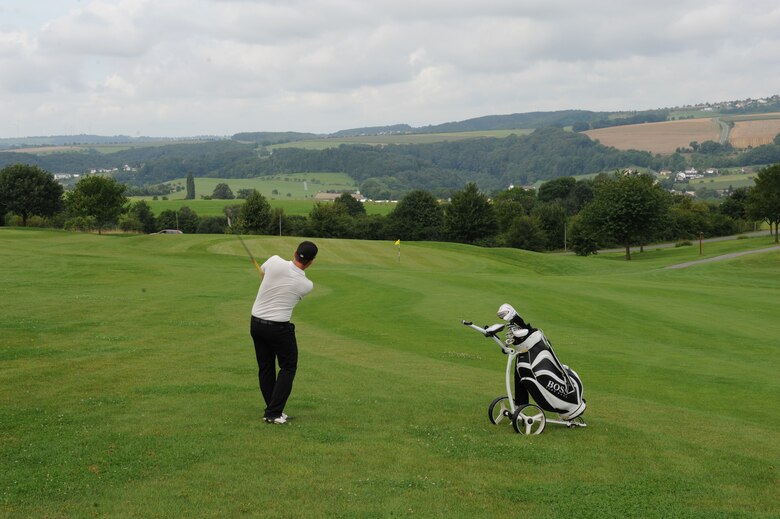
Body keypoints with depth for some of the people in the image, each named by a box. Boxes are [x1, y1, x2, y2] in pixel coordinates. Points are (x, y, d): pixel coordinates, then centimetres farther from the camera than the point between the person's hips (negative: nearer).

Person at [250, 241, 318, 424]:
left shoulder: (275, 261, -10)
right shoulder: (307, 285, -9)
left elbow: (262, 271, 14)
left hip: (256, 322, 4)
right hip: (279, 327, -4)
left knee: (265, 368, 14)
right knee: (288, 367, 10)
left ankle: (271, 410, 18)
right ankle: (274, 413, 0)